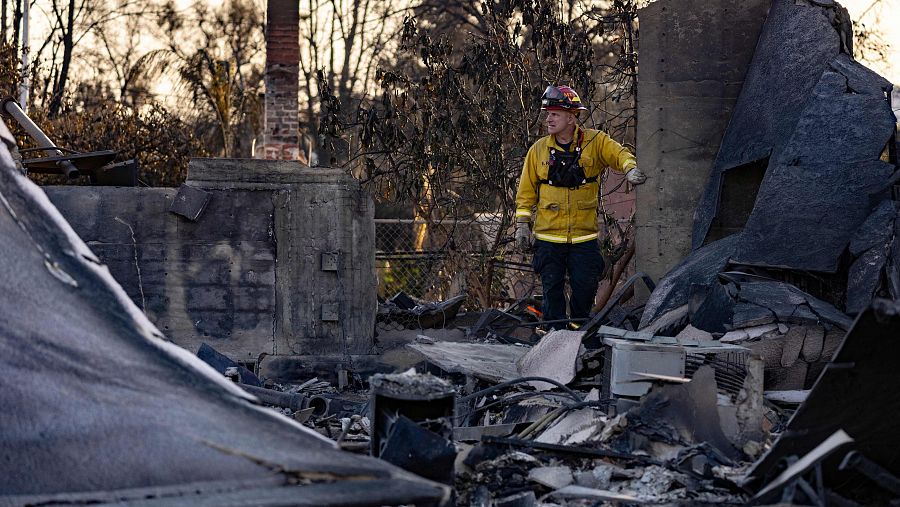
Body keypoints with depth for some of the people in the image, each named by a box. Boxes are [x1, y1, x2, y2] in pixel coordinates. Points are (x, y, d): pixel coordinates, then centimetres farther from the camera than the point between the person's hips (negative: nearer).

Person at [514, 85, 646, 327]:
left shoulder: (595, 142, 1)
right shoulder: (539, 149, 5)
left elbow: (619, 154, -13)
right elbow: (526, 190, 9)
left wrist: (630, 168, -36)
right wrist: (522, 223, 3)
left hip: (584, 235, -1)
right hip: (548, 236, 1)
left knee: (586, 288, 0)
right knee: (552, 290, 2)